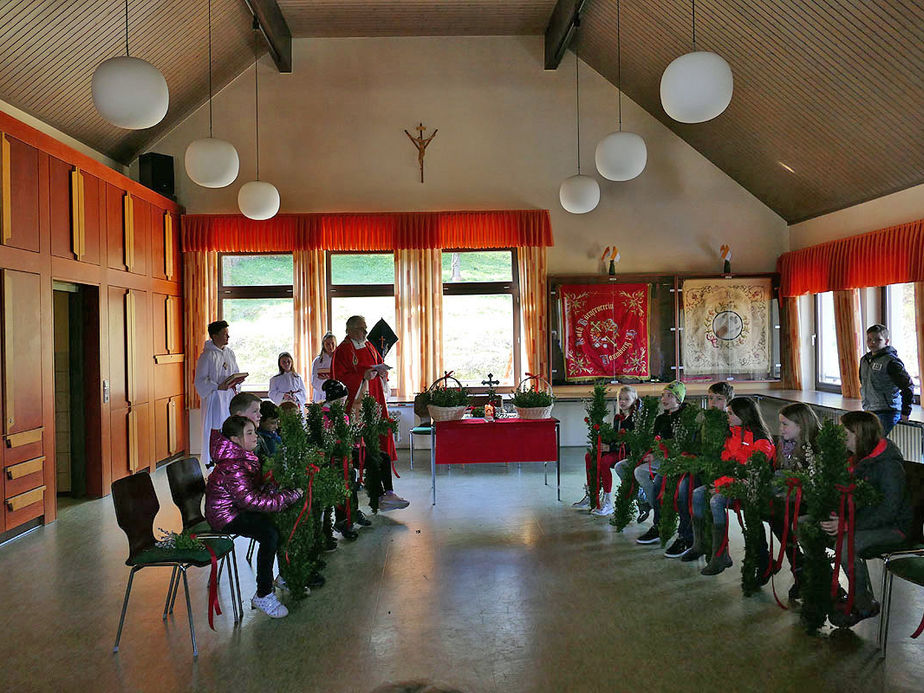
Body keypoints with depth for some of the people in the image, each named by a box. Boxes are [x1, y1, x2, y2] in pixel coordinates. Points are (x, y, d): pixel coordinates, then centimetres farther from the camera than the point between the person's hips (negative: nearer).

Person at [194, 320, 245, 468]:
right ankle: (210, 459, 9)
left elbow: (236, 372, 19)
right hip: (214, 396, -6)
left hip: (229, 395, 6)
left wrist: (235, 382, -2)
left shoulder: (229, 352, 9)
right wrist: (218, 386, -21)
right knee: (214, 429, -2)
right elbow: (200, 381, -10)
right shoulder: (207, 355, -10)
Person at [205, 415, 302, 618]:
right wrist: (290, 495, -29)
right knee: (270, 534, -26)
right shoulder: (232, 468, -26)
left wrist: (281, 491, -9)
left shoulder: (246, 457, 5)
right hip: (225, 517, -9)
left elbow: (258, 489, 10)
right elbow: (252, 501, -32)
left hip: (239, 508, 9)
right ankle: (263, 596, -15)